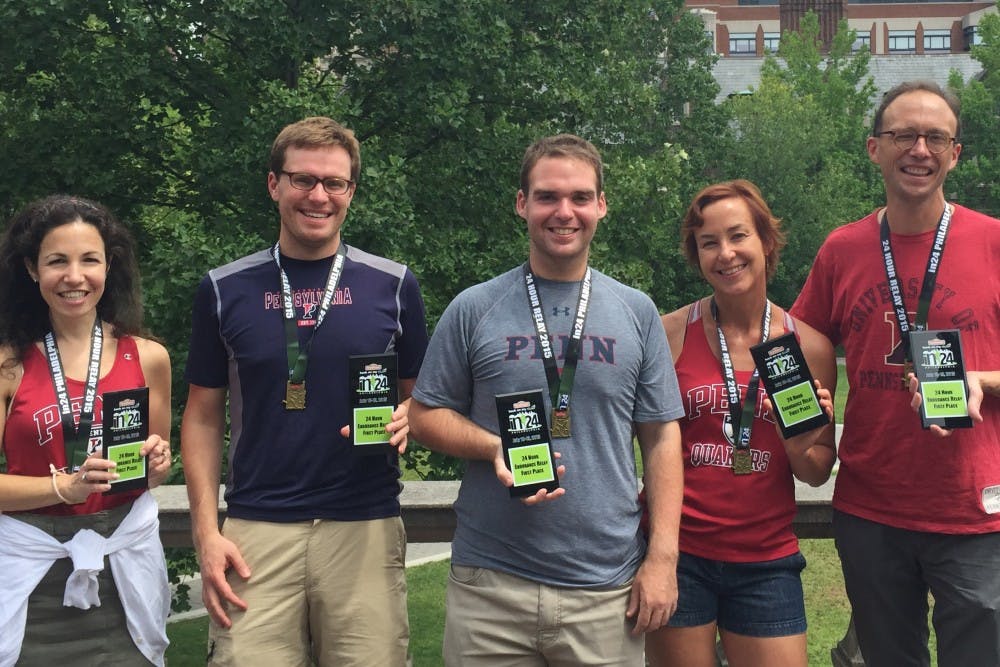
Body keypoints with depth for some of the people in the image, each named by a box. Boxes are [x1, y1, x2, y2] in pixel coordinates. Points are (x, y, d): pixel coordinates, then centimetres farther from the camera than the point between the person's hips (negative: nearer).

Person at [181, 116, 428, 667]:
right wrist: (206, 532, -1)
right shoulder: (225, 290, 5)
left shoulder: (392, 286, 4)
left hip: (366, 529, 0)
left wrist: (403, 419, -11)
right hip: (256, 532, 0)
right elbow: (203, 417, 8)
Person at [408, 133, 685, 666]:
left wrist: (663, 556, -1)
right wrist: (495, 448, -13)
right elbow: (425, 415, 6)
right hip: (490, 586, -1)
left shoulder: (636, 312, 7)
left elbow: (661, 436, 7)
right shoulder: (474, 310, 3)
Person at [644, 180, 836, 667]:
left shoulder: (810, 346, 2)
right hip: (679, 555, -1)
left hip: (766, 564, 2)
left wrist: (800, 447, -12)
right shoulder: (670, 334, -4)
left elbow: (817, 474, 9)